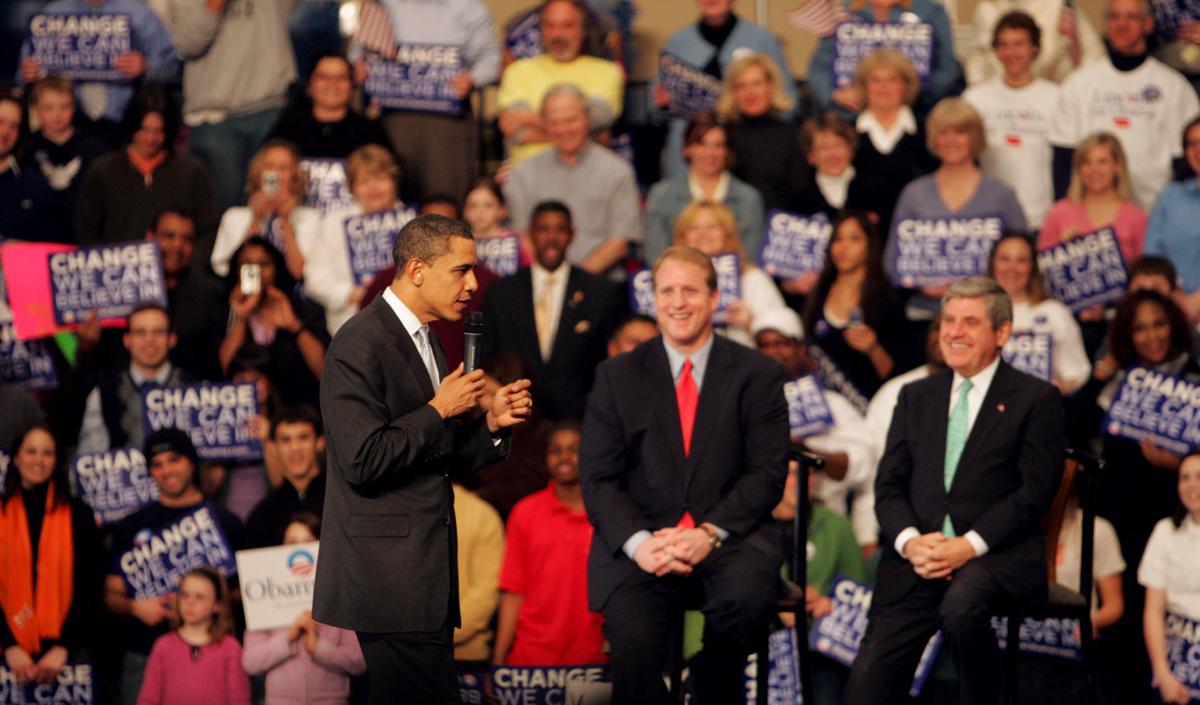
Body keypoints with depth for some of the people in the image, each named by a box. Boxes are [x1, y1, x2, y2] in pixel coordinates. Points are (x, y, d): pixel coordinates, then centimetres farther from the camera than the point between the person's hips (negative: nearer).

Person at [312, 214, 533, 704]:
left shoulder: (425, 345, 18)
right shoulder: (361, 345, -13)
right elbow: (363, 461, -21)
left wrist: (492, 423, 5)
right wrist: (439, 410, -12)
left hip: (426, 570, 10)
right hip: (390, 575, -10)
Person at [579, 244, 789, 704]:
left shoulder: (757, 375, 8)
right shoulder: (617, 377, 10)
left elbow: (767, 474, 0)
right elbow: (597, 478, 4)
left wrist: (709, 533, -16)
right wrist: (637, 543, -15)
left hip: (728, 534, 0)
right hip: (641, 540, 0)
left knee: (747, 597, -33)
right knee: (633, 641, -29)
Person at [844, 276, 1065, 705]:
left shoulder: (1036, 399, 4)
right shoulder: (916, 397, 19)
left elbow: (1035, 492, -4)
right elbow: (888, 485, 13)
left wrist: (969, 546, -15)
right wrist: (910, 541, -8)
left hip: (997, 554, -4)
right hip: (918, 554, 4)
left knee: (961, 607, -37)